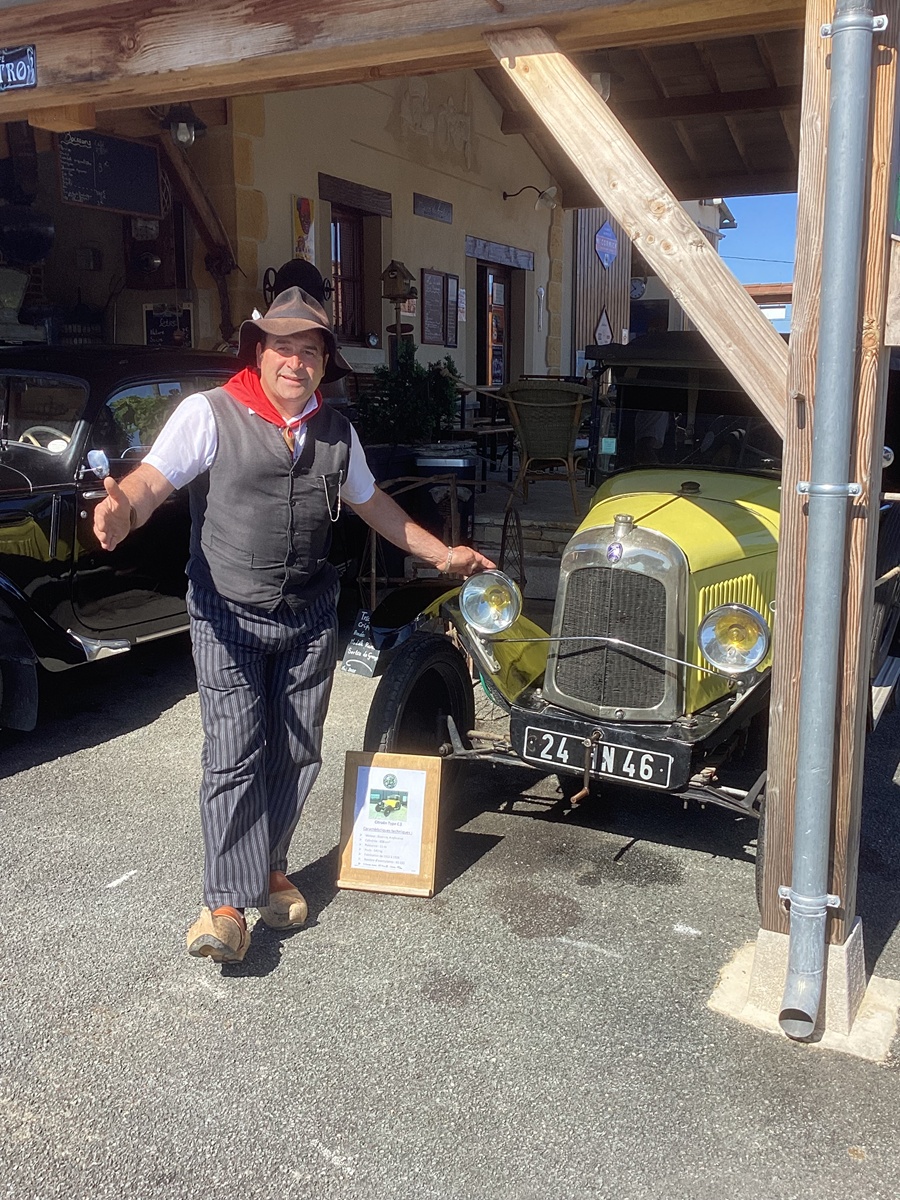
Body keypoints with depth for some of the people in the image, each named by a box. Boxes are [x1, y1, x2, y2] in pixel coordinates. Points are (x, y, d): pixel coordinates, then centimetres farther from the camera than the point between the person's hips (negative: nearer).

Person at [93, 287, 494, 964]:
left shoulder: (336, 432, 10)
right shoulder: (210, 413, -7)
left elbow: (372, 503, 22)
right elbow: (155, 478, -18)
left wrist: (442, 554, 25)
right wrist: (124, 508, -42)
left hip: (310, 618, 5)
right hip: (228, 616, -4)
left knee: (296, 753, 10)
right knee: (235, 755, -8)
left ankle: (269, 868, 29)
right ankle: (228, 901, 1)